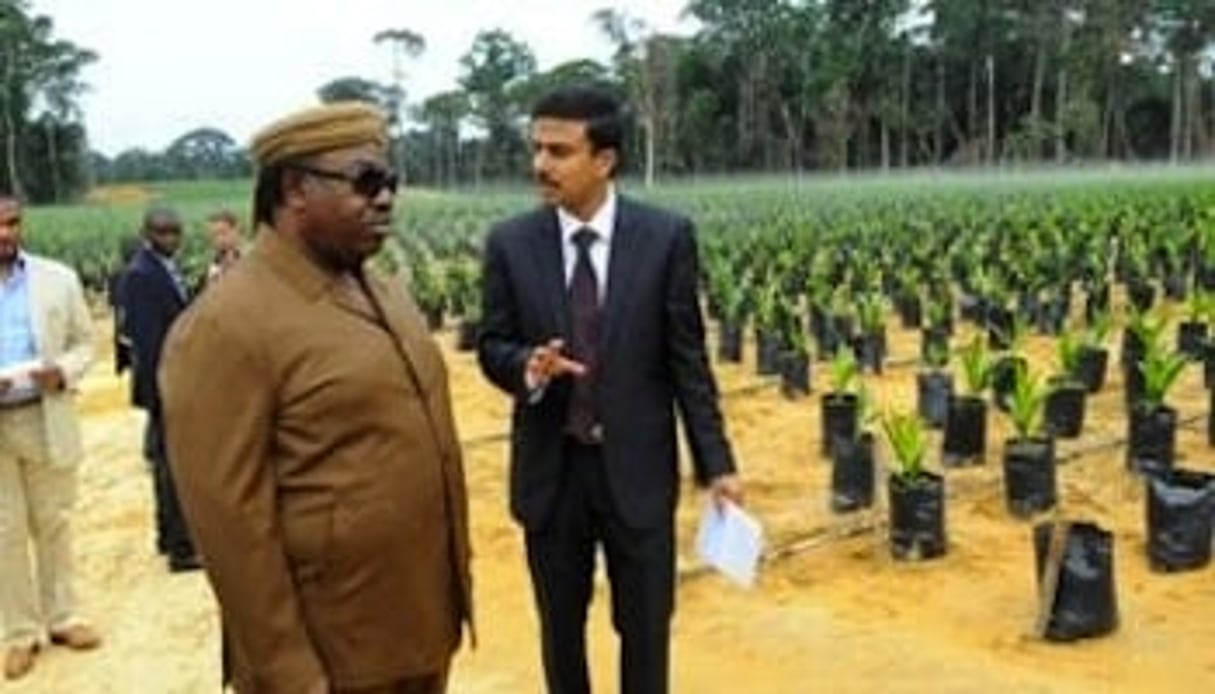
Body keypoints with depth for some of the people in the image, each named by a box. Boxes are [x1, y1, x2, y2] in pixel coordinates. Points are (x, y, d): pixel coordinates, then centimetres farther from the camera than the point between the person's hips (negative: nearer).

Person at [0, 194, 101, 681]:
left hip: (46, 419, 1)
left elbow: (83, 343, 7)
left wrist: (62, 372, -14)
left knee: (54, 522, 12)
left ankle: (61, 616, 26)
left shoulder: (58, 279, 2)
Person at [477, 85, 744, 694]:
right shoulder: (509, 243, -4)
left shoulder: (666, 237, -7)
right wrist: (525, 366, -21)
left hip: (638, 469, -1)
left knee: (646, 629, 13)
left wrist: (716, 463, -6)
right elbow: (491, 346, 3)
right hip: (551, 470, 1)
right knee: (561, 630, 18)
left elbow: (687, 357, -4)